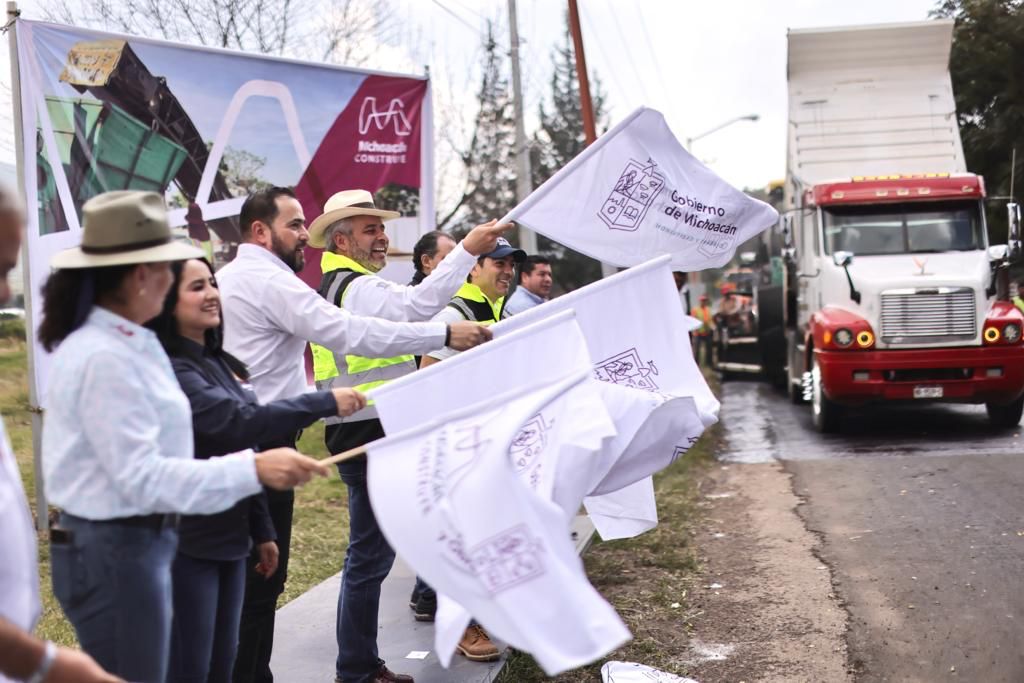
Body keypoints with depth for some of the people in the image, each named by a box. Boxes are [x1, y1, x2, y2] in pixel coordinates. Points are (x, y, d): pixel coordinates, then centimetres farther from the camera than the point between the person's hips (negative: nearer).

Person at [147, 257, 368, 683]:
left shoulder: (218, 363, 11)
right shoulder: (168, 371, -17)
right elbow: (238, 424, -28)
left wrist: (262, 531, 18)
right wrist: (325, 403, -25)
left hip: (228, 538, 9)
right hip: (185, 546, -9)